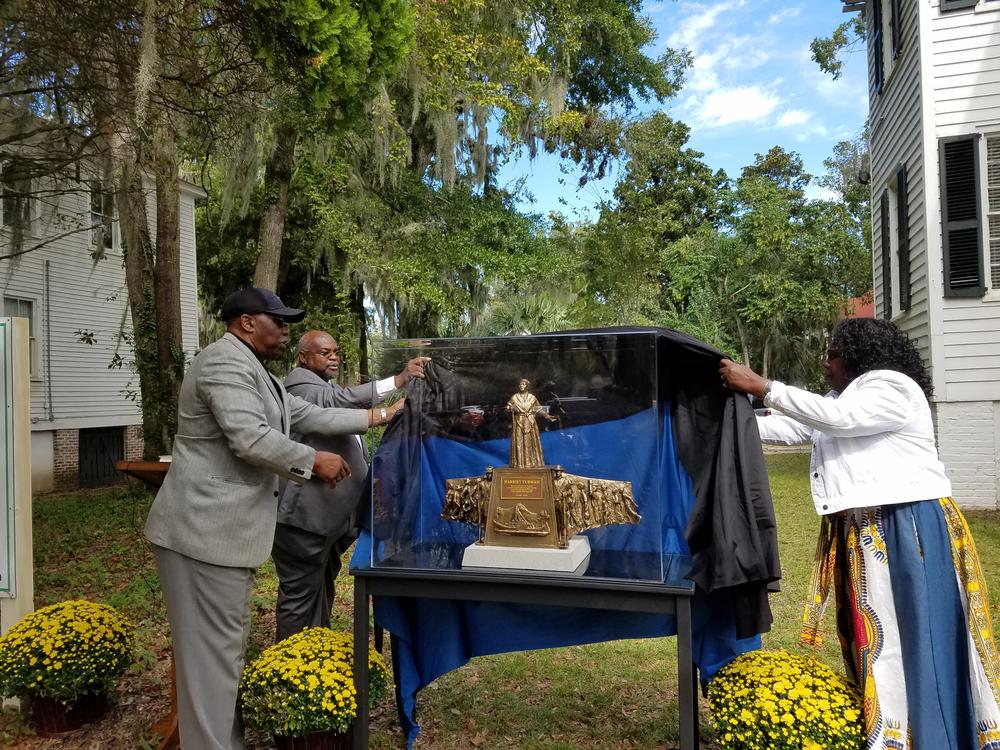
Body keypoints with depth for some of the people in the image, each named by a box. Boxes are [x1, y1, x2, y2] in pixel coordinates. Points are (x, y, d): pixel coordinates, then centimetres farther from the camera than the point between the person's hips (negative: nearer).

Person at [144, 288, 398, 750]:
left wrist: (376, 417, 19)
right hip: (205, 529, -11)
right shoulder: (225, 362, -15)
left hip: (223, 528, 11)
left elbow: (309, 415, 20)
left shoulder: (251, 370, 19)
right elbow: (252, 439, -25)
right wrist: (315, 461, -13)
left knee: (225, 645, 17)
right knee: (212, 651, -4)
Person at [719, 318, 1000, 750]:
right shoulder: (844, 397, 19)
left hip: (907, 528, -9)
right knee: (870, 635, 11)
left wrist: (760, 387, -21)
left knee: (916, 636, -3)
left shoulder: (894, 388, -9)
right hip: (861, 533, 9)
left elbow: (835, 417, -22)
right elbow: (793, 429, 15)